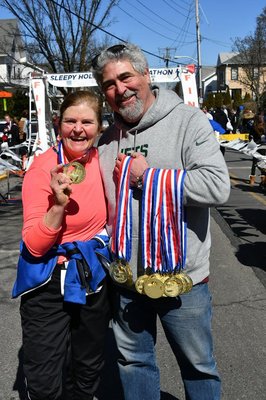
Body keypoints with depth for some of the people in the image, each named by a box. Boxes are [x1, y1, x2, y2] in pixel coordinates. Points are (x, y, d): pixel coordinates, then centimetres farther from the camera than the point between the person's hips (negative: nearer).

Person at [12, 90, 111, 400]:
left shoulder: (100, 160, -2)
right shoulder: (43, 168, -18)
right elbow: (34, 246, -20)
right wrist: (58, 205, -34)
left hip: (94, 277, 5)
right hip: (49, 283, -5)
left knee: (87, 373, 22)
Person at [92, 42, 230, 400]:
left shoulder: (188, 121, -10)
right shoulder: (108, 140, 7)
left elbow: (217, 186, -24)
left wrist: (146, 174, -18)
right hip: (125, 277, 5)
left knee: (198, 367, 15)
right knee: (133, 361, 22)